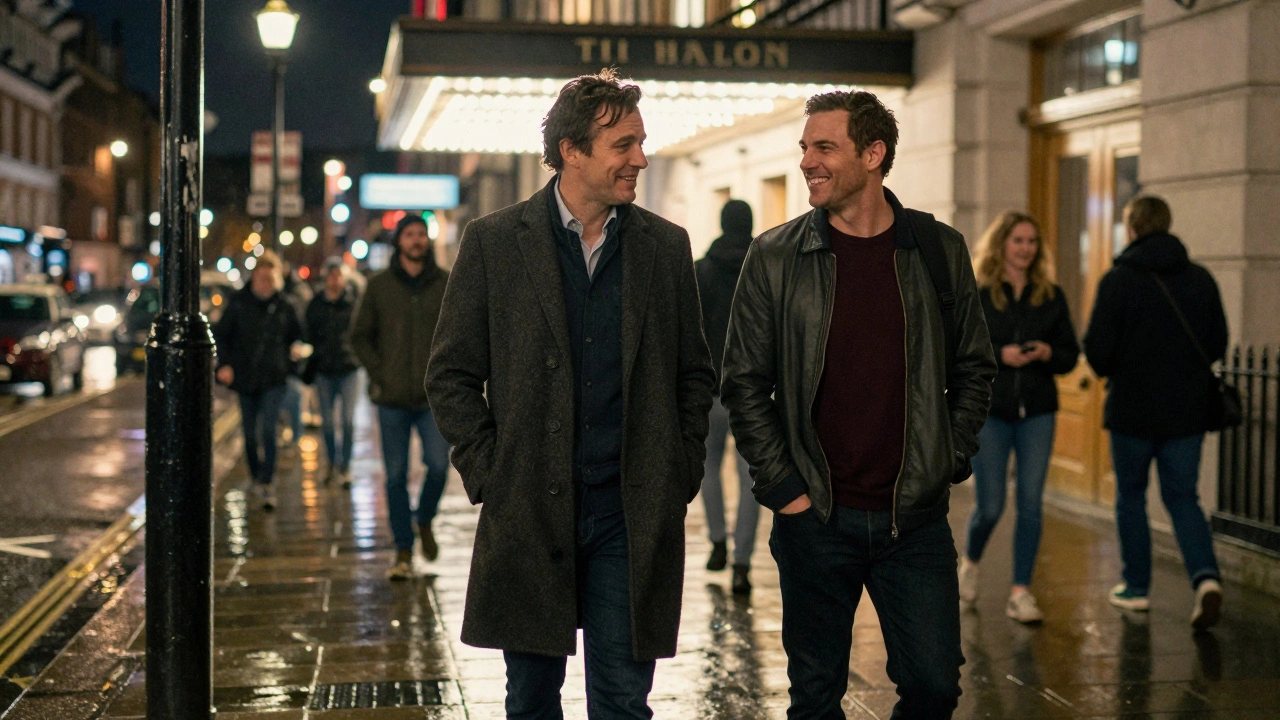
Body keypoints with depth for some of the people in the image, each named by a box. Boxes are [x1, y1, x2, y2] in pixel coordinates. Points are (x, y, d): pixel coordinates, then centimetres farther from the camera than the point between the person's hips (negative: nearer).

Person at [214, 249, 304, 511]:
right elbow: (221, 335, 4)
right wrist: (223, 364, -7)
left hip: (273, 380, -1)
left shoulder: (284, 308, 3)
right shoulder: (239, 304, 0)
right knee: (250, 434, 9)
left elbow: (296, 337, 18)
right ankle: (258, 480, 25)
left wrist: (289, 361, 3)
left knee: (268, 431, -14)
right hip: (245, 379, 1)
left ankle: (266, 483, -16)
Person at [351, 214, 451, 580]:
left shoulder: (445, 284, 5)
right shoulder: (379, 286, 6)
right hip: (392, 398, 0)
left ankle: (424, 521, 18)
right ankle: (403, 553, 12)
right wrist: (378, 374, -1)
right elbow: (360, 336, 11)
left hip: (434, 397, 0)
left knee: (438, 465, -12)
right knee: (396, 475, 2)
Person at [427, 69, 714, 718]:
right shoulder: (494, 241, 0)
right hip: (528, 515, -1)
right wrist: (487, 476, -4)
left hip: (633, 519, 1)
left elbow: (695, 373, 13)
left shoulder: (665, 246, 7)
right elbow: (451, 376, 3)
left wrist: (681, 475, 4)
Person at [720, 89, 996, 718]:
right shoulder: (775, 257, -1)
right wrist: (780, 485, -4)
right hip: (815, 519, -1)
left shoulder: (939, 250, 3)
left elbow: (973, 368, 11)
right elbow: (744, 382, 1)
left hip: (916, 518, 1)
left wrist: (948, 465, 2)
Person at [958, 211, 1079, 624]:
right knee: (990, 506, 0)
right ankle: (970, 562, 31)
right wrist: (998, 355, -18)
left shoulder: (1051, 297, 7)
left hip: (1037, 412, 2)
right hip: (989, 410, -2)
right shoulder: (975, 296, -2)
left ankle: (1020, 593, 5)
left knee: (1031, 503, -2)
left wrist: (1048, 354, -12)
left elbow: (1071, 354, 9)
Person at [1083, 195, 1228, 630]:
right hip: (1188, 410, 3)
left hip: (1132, 410, -3)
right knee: (1183, 497, 10)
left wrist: (1109, 371, 9)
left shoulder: (1118, 280, -11)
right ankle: (1206, 577, -12)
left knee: (1130, 496, 14)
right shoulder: (1201, 280, 2)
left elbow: (1097, 350, -13)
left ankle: (1136, 587, 20)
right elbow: (1217, 344, 7)